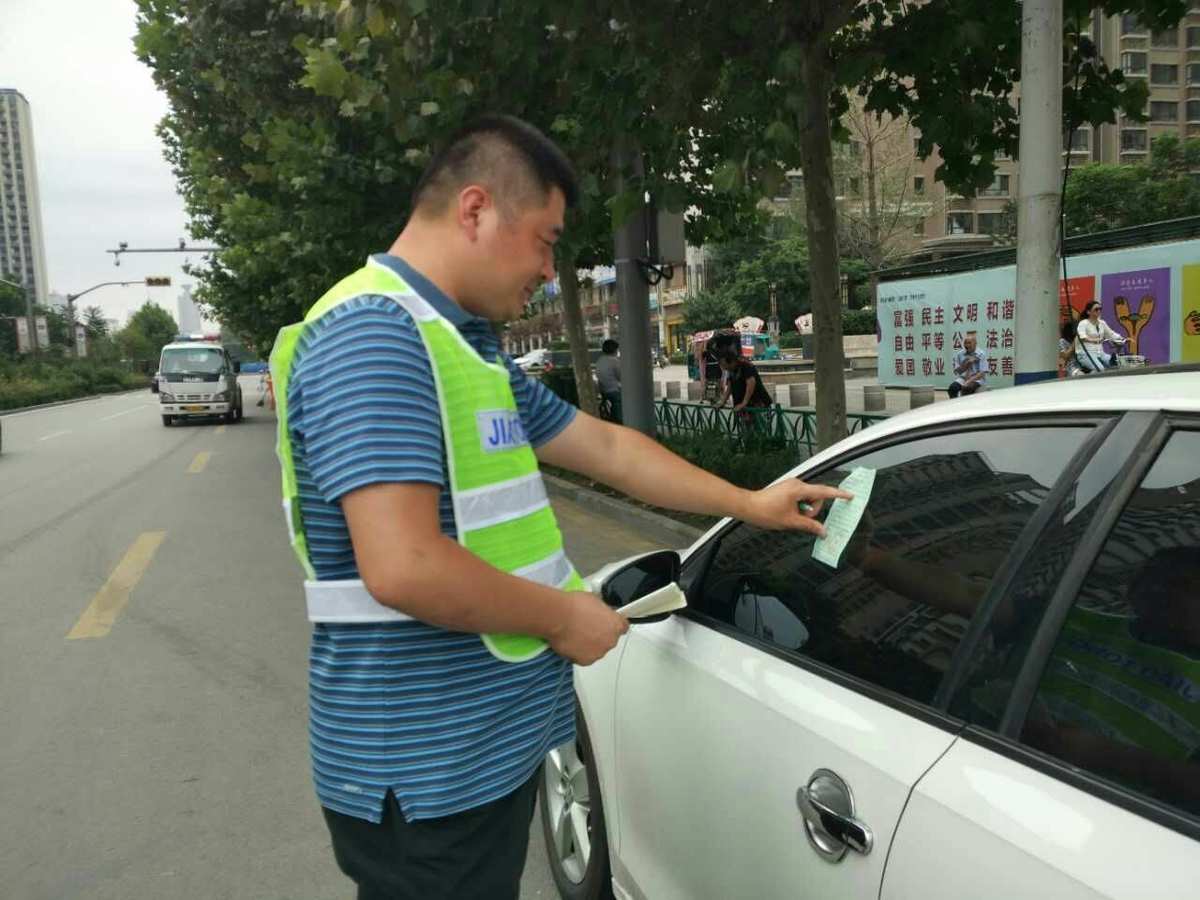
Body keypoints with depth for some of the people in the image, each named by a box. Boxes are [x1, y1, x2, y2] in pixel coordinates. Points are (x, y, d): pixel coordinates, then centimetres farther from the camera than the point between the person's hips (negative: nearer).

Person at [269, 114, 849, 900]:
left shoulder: (466, 344, 12)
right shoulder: (373, 334, -21)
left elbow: (609, 448, 18)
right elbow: (404, 568, -30)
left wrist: (749, 505, 21)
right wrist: (565, 617, -15)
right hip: (426, 770, -9)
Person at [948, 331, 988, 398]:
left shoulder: (981, 355, -3)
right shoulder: (959, 354, 5)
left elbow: (982, 373, -11)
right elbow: (957, 372, 2)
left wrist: (969, 381, -24)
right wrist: (967, 363, -13)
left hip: (977, 378, -3)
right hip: (963, 378, 3)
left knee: (966, 388, -34)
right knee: (953, 387, -27)